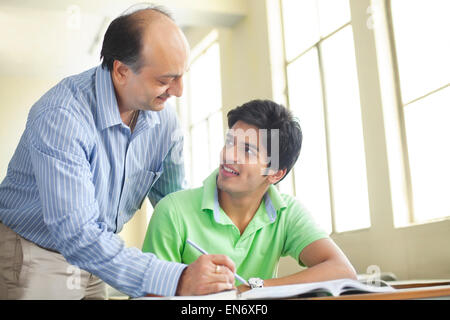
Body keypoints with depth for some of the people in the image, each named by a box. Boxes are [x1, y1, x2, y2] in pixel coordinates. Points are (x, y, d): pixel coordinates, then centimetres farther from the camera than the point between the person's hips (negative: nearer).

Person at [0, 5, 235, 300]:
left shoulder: (164, 118, -9)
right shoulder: (61, 116, -30)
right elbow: (75, 233, -36)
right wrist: (177, 280, -42)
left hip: (92, 257, 6)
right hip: (32, 256, -6)